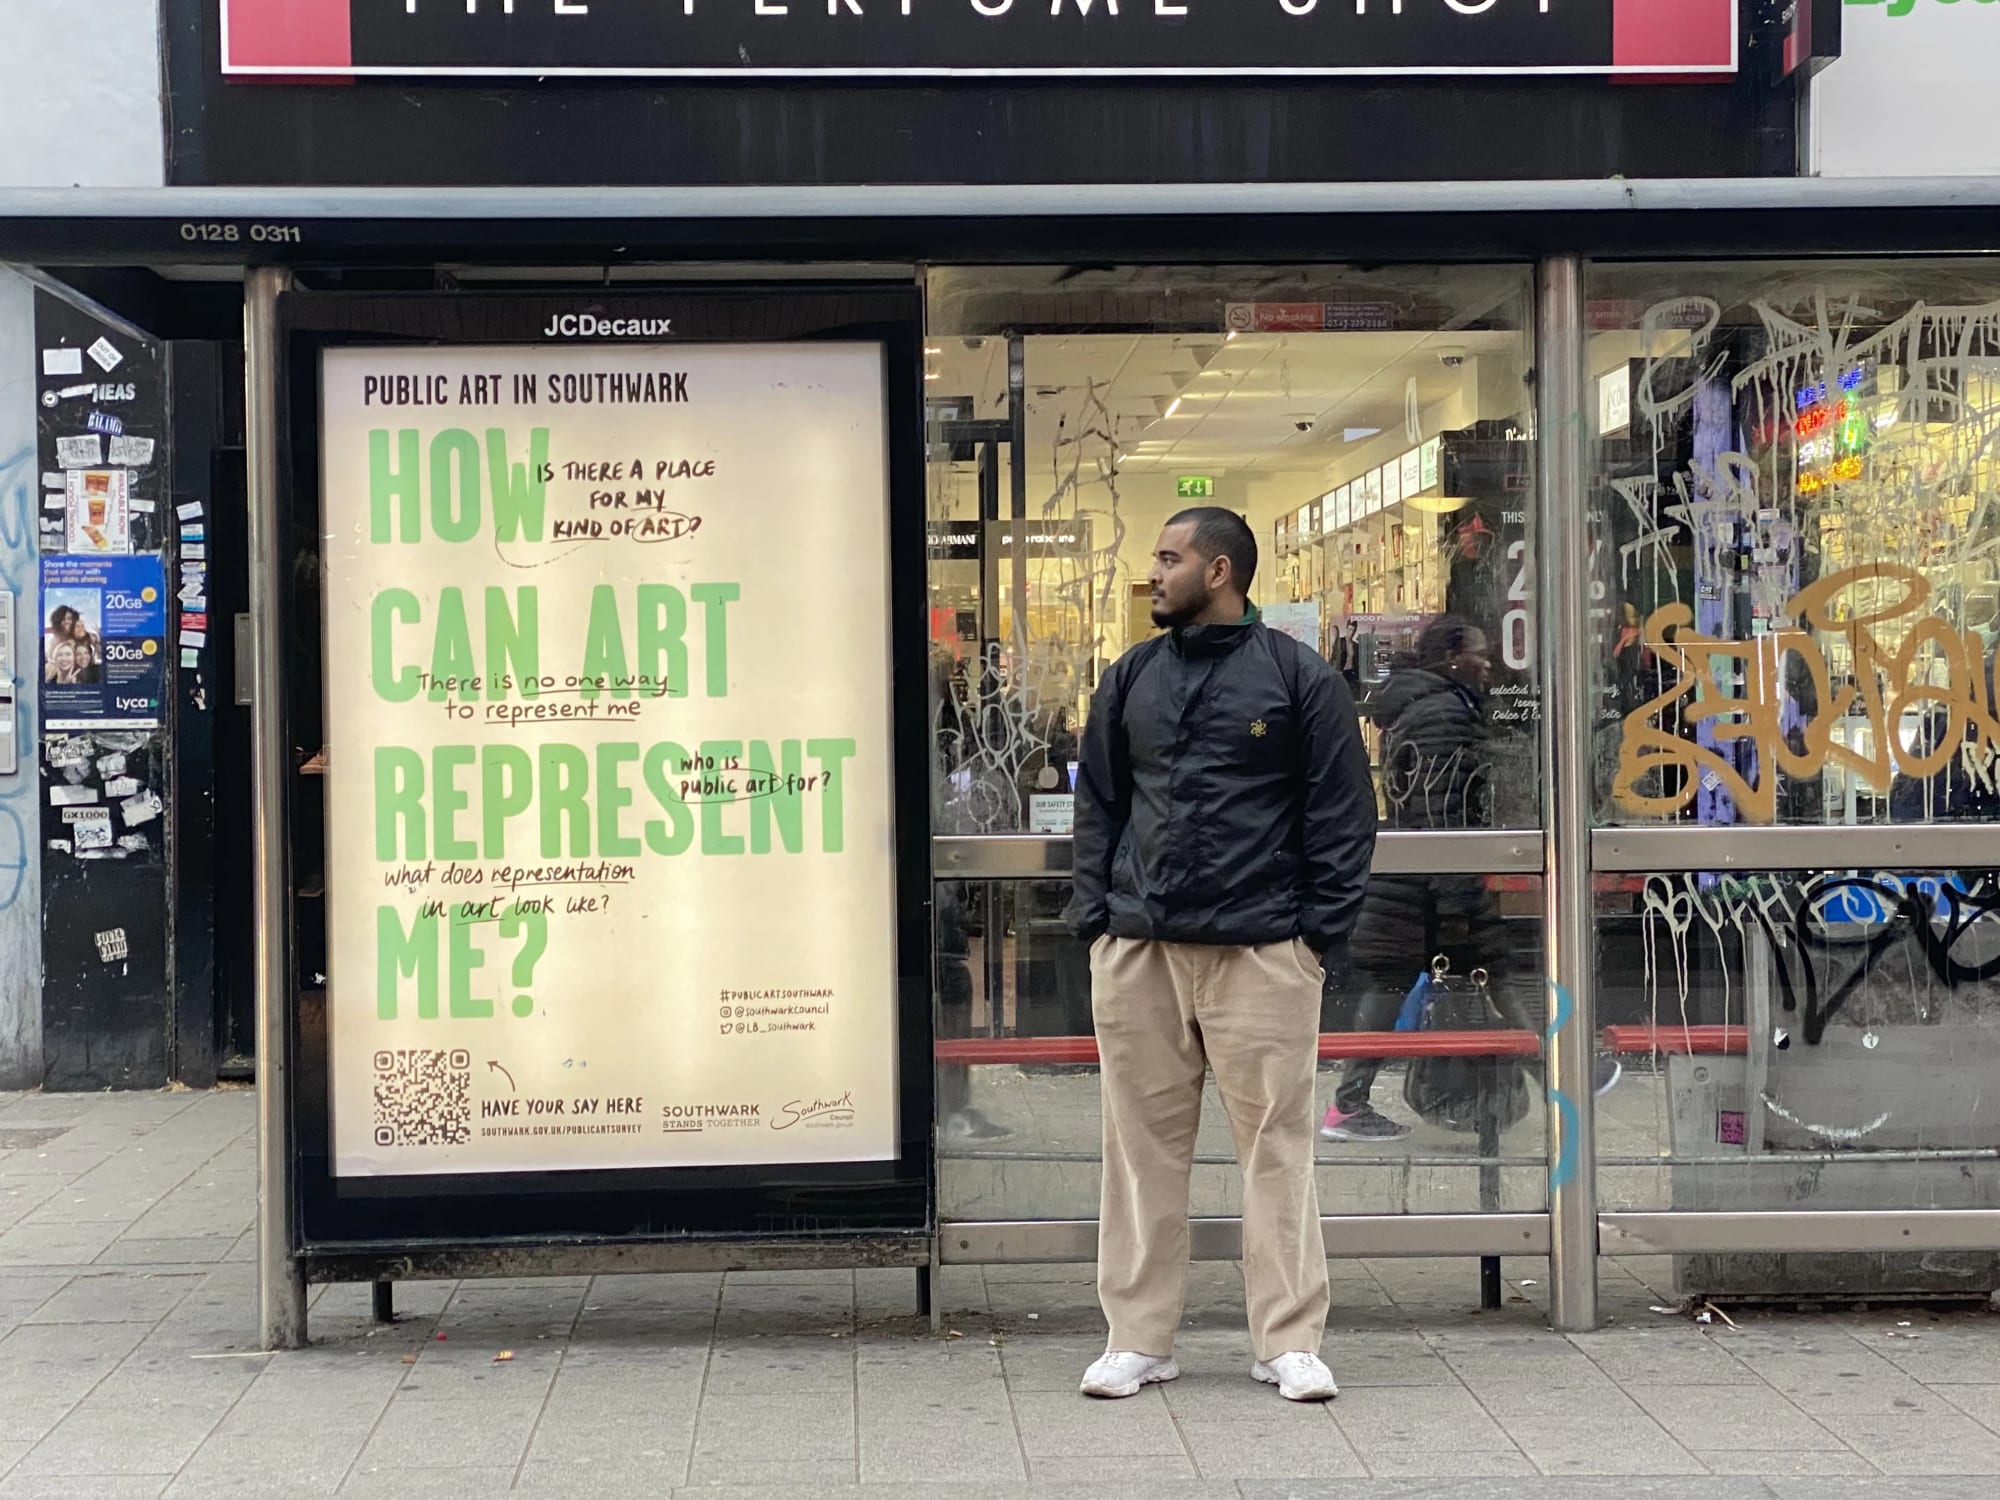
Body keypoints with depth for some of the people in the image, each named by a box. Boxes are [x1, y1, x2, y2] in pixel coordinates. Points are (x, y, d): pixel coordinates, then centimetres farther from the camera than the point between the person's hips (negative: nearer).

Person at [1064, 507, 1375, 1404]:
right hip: (1137, 950, 4)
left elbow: (1342, 814, 2)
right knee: (1143, 1144, 6)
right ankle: (1137, 1338, 15)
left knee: (1276, 1143, -1)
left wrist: (1323, 930, -5)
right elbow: (1098, 802, 17)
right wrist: (1093, 913, 6)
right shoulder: (1132, 679, 14)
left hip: (1262, 951, -3)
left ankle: (1290, 1342, 7)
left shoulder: (1298, 679, 2)